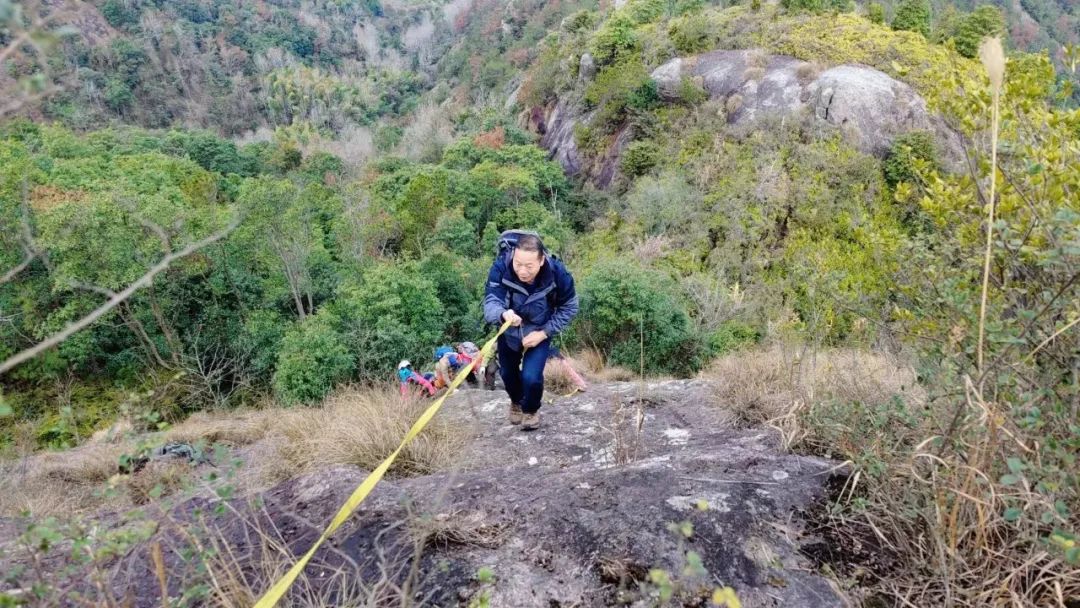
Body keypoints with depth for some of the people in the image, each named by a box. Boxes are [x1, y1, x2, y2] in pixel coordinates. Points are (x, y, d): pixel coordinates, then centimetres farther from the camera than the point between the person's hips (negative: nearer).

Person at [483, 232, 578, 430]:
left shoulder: (557, 273, -32)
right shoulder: (500, 267, -35)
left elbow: (569, 308, -17)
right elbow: (490, 302, -42)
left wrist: (544, 333, -25)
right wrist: (503, 314, -66)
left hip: (539, 332, -2)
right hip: (509, 330, 2)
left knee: (531, 376, -16)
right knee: (507, 373, 19)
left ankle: (531, 410, 20)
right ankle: (516, 403, 55)